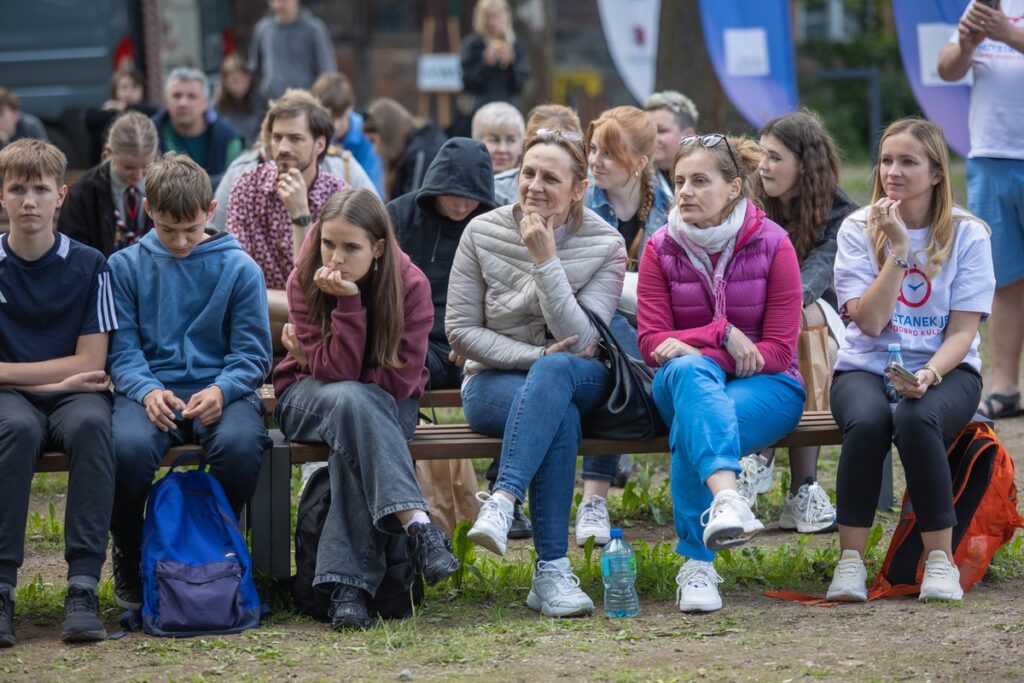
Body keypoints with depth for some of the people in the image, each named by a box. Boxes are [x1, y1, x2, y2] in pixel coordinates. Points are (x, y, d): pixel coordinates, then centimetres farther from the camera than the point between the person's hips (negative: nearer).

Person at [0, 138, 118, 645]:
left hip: (73, 395, 0)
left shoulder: (88, 266, 3)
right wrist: (56, 377, -5)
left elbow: (90, 363, -1)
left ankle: (83, 587, -38)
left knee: (90, 423, -36)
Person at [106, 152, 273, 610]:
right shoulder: (125, 266, 10)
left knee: (240, 443, -36)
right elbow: (122, 350, 4)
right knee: (129, 446, -35)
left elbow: (252, 354, 4)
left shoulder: (239, 268, 7)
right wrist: (147, 391, -17)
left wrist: (222, 391, -17)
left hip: (219, 388, 0)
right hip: (150, 388, 0)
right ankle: (129, 556, -5)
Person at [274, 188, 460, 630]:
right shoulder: (304, 283, -15)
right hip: (309, 398, 0)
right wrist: (348, 302, -33)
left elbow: (402, 379, -17)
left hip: (388, 405, 0)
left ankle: (346, 585, -41)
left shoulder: (410, 284, -14)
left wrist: (319, 361, -15)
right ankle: (418, 526, -49)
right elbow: (336, 372, -22)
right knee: (352, 401, -38)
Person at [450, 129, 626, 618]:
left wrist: (546, 260, -22)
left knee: (555, 371, -39)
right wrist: (535, 356, -15)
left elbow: (579, 342, -15)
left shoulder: (605, 245, -4)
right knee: (560, 418, -36)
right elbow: (461, 330, -3)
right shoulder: (482, 233, -2)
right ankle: (551, 572, -40)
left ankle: (502, 502, -49)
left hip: (581, 381, 0)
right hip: (494, 382, 0)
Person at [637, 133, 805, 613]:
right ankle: (727, 497, -63)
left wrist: (690, 347, -16)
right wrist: (723, 334, -16)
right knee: (688, 371, -40)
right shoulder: (661, 248, 4)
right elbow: (652, 344, -1)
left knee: (690, 427, -36)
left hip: (764, 385, -1)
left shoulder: (772, 244, -1)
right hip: (684, 381, 1)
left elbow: (779, 348, -6)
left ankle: (697, 565, -37)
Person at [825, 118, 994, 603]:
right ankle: (850, 560, -24)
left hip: (945, 369, -1)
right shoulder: (858, 230, 2)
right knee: (867, 420, -35)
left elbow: (963, 331, -4)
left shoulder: (967, 235, 1)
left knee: (916, 419, -36)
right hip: (866, 367, 1)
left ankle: (940, 558, -22)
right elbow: (869, 322, -9)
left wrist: (928, 375, -22)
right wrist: (898, 250, -15)